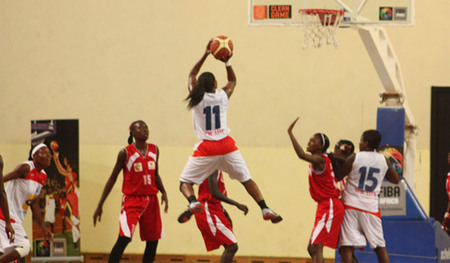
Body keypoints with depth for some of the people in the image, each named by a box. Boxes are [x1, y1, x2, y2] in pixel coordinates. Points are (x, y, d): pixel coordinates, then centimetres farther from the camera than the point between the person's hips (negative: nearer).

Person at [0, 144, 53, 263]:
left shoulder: (43, 176, 12)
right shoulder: (26, 168, -14)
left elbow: (34, 205, 17)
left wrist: (43, 227, 13)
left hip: (17, 216, 9)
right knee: (23, 247, -18)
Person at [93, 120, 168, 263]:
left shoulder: (154, 150, 7)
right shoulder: (126, 153, -7)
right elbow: (112, 178, -2)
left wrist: (163, 192, 1)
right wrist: (100, 205, -4)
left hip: (151, 200, 6)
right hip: (132, 199, -5)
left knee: (153, 241, 7)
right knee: (124, 239, -18)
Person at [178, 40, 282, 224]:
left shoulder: (196, 97, -2)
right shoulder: (223, 96, 2)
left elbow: (192, 75, 16)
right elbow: (232, 80, 24)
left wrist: (205, 55, 16)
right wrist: (227, 62, 16)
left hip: (206, 148, -2)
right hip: (226, 145, 2)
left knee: (185, 182, 5)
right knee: (246, 179, 15)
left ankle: (193, 203, -25)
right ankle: (265, 209, 7)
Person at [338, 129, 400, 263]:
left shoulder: (354, 158, -6)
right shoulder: (384, 161, 4)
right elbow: (396, 180, 17)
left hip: (352, 206, -3)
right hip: (372, 207, 3)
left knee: (347, 246, -4)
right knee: (380, 247, 11)